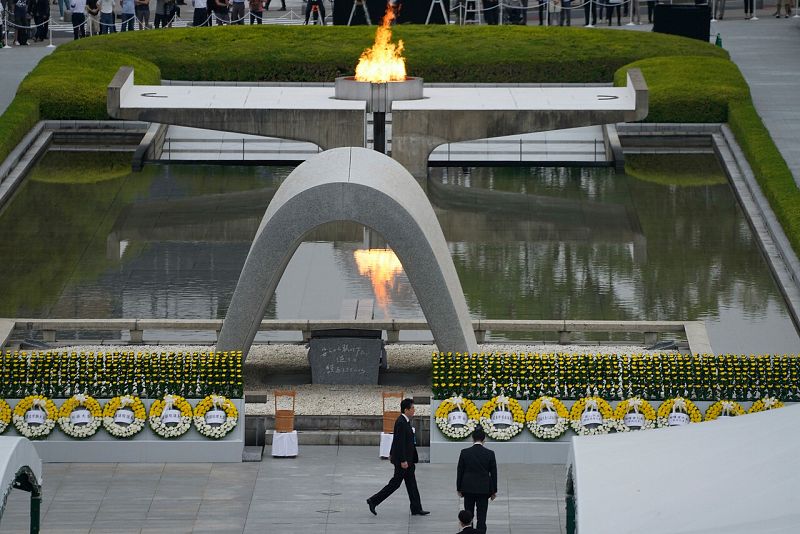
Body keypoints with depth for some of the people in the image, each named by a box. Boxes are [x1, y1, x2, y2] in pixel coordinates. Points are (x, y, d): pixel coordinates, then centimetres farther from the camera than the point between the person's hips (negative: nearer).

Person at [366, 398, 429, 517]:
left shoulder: (404, 421, 10)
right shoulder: (401, 423, -21)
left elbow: (396, 440, 18)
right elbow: (400, 442, -24)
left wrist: (392, 454, 25)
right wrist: (403, 460, -24)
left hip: (407, 459, 10)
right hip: (403, 459, -10)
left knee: (411, 484, 10)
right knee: (395, 483, -2)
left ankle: (416, 509, 13)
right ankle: (373, 501, 5)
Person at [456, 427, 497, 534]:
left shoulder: (465, 453, -6)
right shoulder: (490, 454, -7)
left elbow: (459, 472, -1)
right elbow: (493, 473, -2)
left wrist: (459, 489, 9)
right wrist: (494, 491, 7)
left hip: (468, 488, 1)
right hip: (483, 489, -1)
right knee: (481, 517, 1)